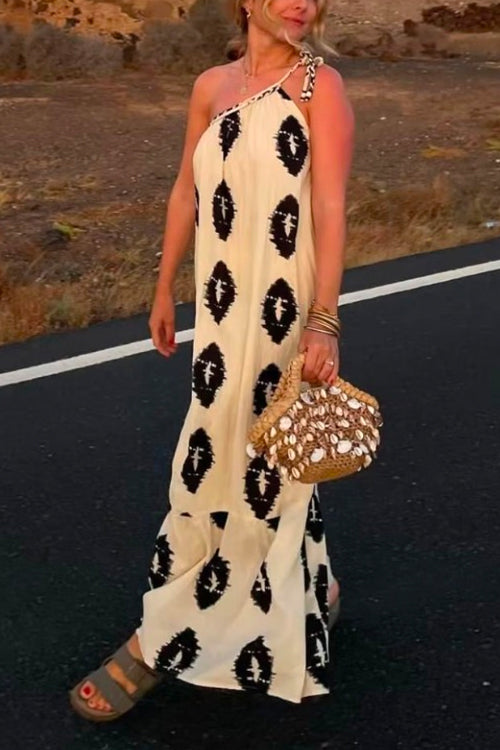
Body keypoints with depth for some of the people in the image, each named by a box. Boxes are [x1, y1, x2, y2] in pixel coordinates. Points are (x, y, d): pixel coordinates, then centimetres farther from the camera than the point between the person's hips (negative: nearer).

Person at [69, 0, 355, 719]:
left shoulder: (320, 84, -6)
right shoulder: (212, 85, 9)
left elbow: (330, 206, -12)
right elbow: (187, 191, 16)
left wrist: (324, 321, -18)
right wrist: (165, 288, 17)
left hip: (281, 306, -5)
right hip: (224, 302, 6)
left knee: (220, 460, 1)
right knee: (258, 456, 16)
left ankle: (159, 640, 13)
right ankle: (308, 589, 38)